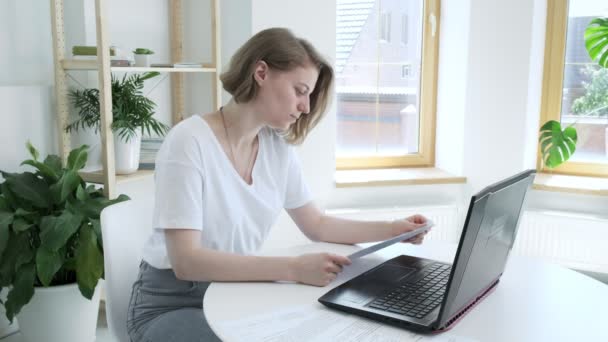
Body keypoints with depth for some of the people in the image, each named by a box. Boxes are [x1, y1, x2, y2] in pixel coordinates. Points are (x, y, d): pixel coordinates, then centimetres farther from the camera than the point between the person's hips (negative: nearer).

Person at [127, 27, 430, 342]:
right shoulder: (189, 141, -22)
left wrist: (392, 229, -3)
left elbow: (316, 225, 9)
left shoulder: (278, 147, -2)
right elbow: (185, 260, -29)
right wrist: (293, 269, -36)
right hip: (171, 304, -5)